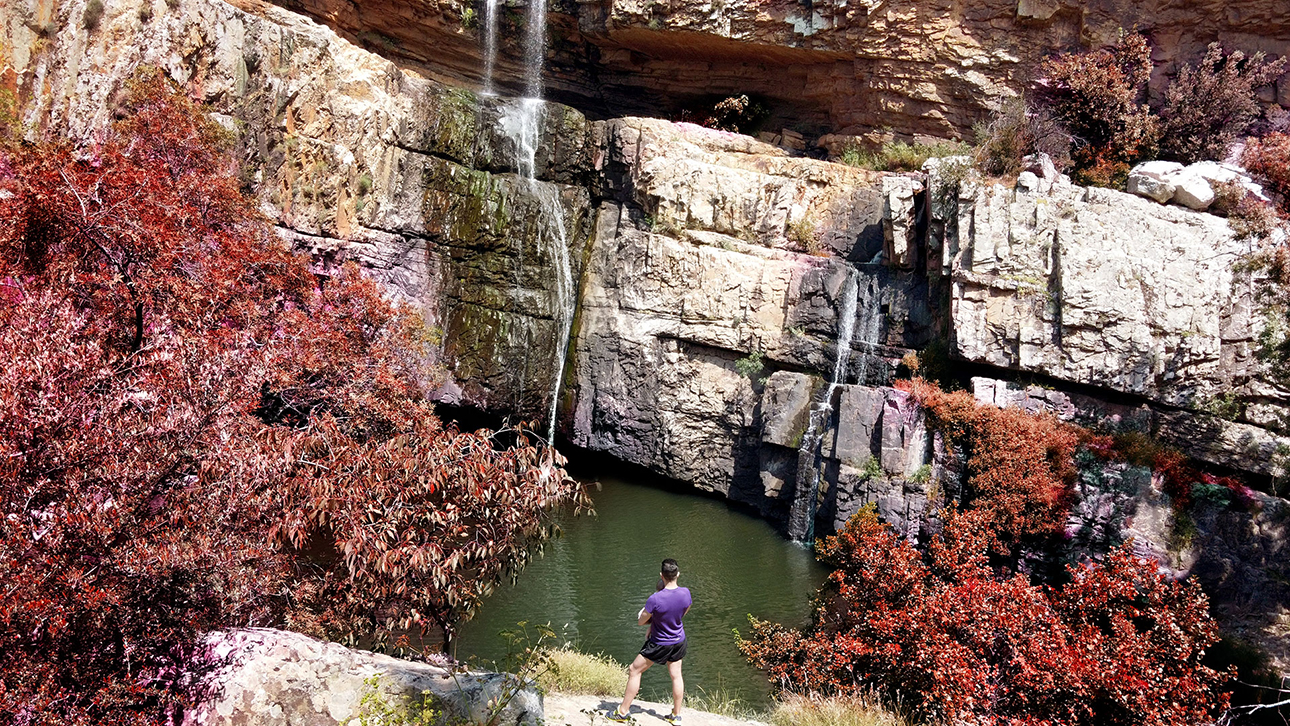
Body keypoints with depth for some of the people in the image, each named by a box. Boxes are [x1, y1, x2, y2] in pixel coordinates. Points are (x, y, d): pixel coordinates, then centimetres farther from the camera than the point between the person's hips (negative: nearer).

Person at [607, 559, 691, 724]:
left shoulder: (655, 599, -31)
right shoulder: (686, 593, -16)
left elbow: (640, 621, -17)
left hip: (659, 644, -5)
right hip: (679, 641, 5)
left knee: (634, 671, 9)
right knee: (676, 675, 18)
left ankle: (623, 711, 17)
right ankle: (676, 715, 29)